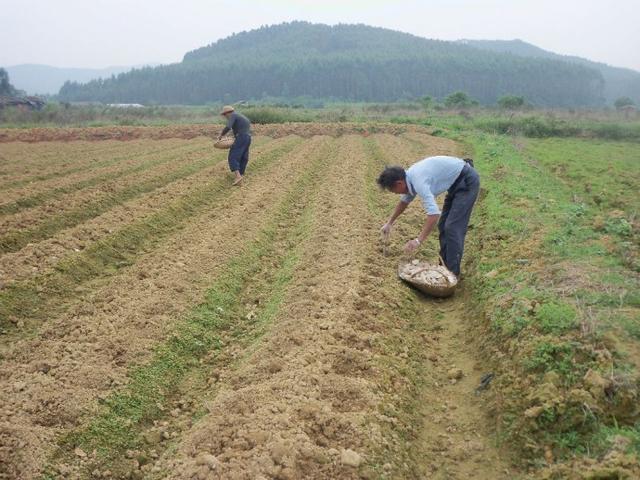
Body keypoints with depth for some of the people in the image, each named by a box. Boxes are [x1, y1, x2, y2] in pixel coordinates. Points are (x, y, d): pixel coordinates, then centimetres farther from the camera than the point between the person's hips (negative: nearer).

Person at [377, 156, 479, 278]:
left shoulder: (418, 181, -29)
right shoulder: (410, 177, 1)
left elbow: (434, 214, -37)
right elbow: (404, 201, 22)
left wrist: (418, 240, -35)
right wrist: (389, 223, 27)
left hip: (467, 180, -10)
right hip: (457, 182, 10)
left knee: (453, 227, -12)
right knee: (443, 225, 11)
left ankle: (452, 272, -6)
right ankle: (445, 266, 18)